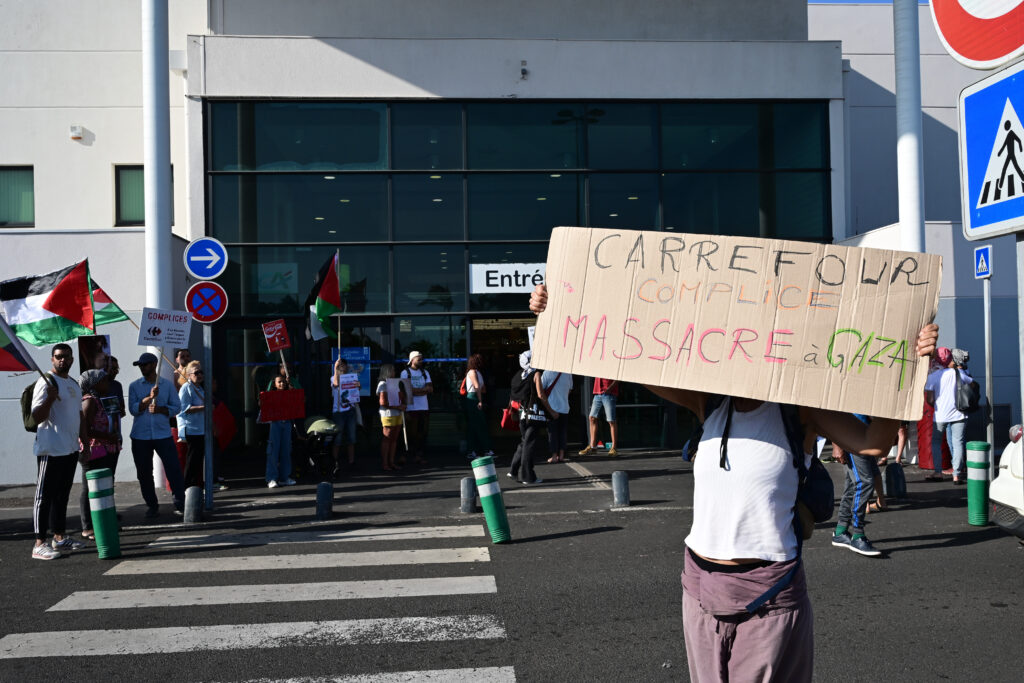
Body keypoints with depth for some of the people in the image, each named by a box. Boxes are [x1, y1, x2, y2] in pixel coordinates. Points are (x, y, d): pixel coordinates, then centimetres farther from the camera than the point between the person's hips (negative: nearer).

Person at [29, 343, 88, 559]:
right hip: (50, 450, -8)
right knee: (45, 496, -5)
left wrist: (85, 442, 23)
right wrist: (49, 399, -33)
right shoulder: (46, 383, -10)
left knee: (62, 495, 15)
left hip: (71, 449, 9)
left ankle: (59, 537, 23)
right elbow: (36, 417, -17)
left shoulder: (74, 384, 16)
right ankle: (40, 544, -2)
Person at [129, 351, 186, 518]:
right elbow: (133, 409, -6)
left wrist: (160, 409, -13)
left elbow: (176, 407, 4)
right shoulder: (134, 386, 5)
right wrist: (150, 397, -19)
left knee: (173, 468, -6)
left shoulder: (167, 384, 5)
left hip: (163, 434, -1)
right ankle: (152, 505, 19)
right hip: (140, 436, 1)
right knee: (144, 473, 6)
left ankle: (180, 504, 3)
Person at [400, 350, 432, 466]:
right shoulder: (405, 373, 2)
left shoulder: (425, 373, 16)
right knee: (412, 434, -3)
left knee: (423, 433, 2)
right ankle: (414, 455, 4)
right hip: (411, 408, -4)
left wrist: (416, 390, -7)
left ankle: (421, 456, 6)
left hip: (424, 407, 4)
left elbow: (430, 389, 6)